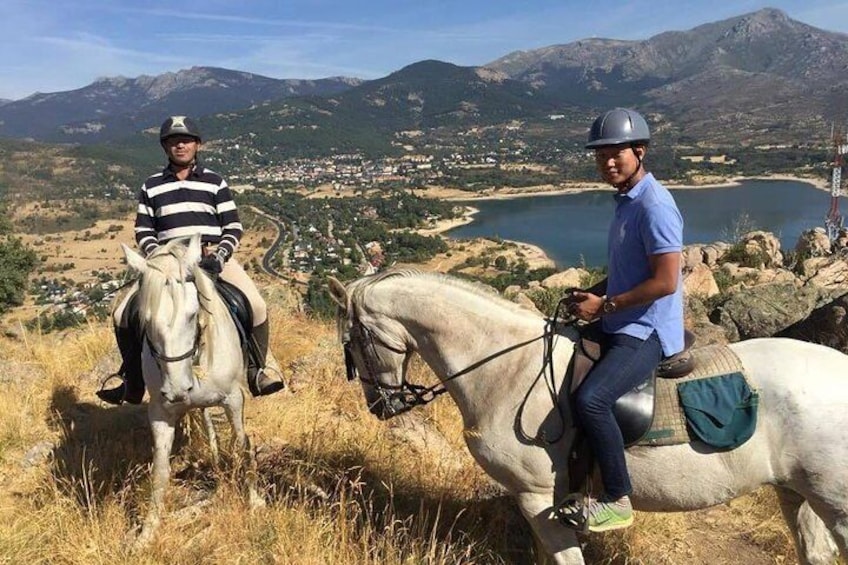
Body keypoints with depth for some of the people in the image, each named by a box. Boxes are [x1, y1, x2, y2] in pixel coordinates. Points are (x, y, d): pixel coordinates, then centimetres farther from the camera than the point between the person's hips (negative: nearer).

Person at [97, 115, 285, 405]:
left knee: (256, 306, -24)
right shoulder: (151, 186, 11)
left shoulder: (215, 182, 7)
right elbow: (143, 230, 12)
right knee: (123, 312, -11)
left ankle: (255, 372, -4)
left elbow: (233, 228, 5)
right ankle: (132, 383, 7)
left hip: (213, 255, -2)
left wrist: (219, 257, -12)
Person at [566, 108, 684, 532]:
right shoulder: (626, 200, 12)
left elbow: (665, 281, -22)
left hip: (647, 333, -11)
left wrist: (604, 305, -16)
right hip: (620, 326, 11)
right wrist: (591, 293, 6)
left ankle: (618, 501, -12)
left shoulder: (654, 206, -18)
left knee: (590, 399, -29)